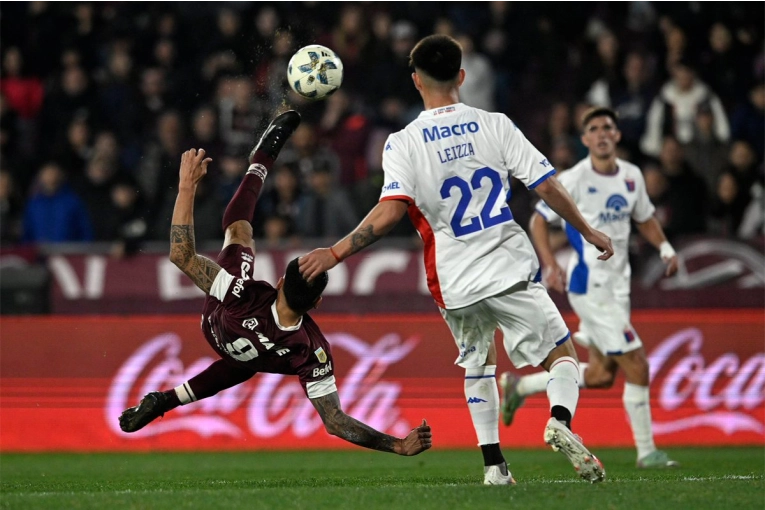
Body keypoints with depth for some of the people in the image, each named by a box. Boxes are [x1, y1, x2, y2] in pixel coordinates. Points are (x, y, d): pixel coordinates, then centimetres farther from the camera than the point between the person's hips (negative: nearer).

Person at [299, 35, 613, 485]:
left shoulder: (403, 144, -5)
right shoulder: (495, 125, -1)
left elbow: (390, 212, -18)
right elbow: (548, 186, -1)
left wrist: (335, 253, -13)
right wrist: (590, 232, 11)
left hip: (455, 282, 1)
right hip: (511, 269, -1)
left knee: (478, 367, 23)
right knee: (562, 356, 8)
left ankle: (493, 464, 15)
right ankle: (560, 421, -22)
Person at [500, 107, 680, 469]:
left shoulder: (632, 176, 8)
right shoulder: (574, 180, -12)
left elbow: (644, 218, 23)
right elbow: (538, 221, -5)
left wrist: (665, 248, 5)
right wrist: (550, 266, -18)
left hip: (616, 286, 8)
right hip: (589, 286, -8)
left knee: (601, 375, 11)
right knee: (636, 367, -11)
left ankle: (519, 386, 27)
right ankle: (646, 452, -2)